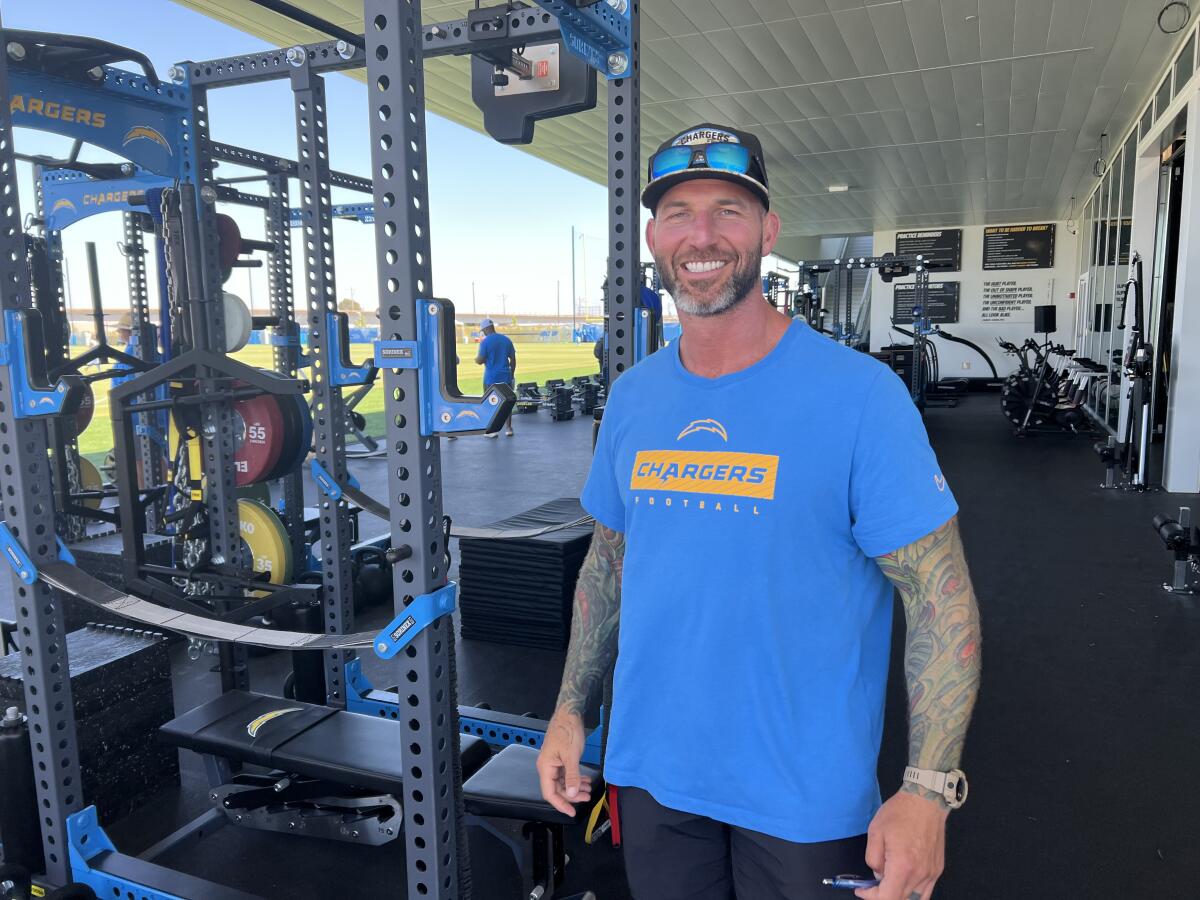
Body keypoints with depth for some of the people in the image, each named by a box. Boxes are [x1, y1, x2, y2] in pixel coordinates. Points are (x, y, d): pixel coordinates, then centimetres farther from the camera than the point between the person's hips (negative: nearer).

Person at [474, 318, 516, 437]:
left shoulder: (485, 342, -10)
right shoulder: (507, 340, 5)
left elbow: (480, 361, -12)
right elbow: (513, 359, 7)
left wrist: (476, 358, 11)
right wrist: (512, 375, 16)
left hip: (491, 378, -4)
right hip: (506, 377, 4)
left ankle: (494, 430, 6)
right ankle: (509, 428, 15)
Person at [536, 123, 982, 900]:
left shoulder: (858, 394, -15)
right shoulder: (632, 399, 0)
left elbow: (942, 596, -14)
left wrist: (927, 788, -20)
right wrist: (571, 709, 6)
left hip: (805, 799, -4)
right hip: (650, 772, 4)